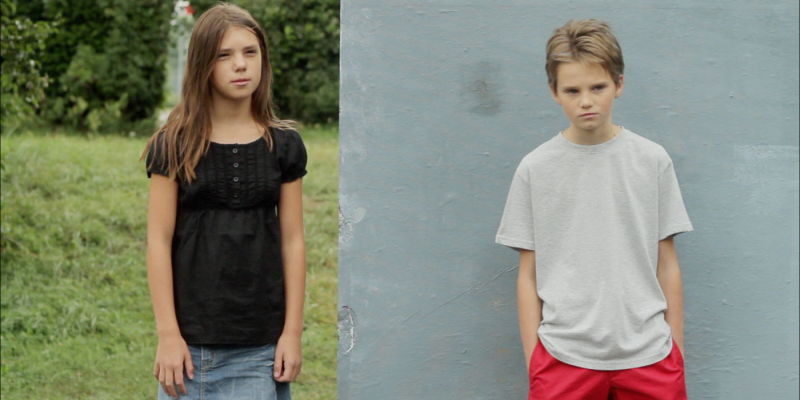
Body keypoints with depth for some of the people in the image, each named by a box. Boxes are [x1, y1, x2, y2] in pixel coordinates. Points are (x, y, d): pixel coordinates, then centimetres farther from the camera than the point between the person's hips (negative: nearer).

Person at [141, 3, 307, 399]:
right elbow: (159, 241, -1)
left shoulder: (283, 145, 4)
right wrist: (167, 334, -6)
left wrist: (292, 331, 1)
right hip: (192, 342, -1)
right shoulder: (174, 147, 0)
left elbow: (292, 240, 5)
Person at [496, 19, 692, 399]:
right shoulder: (535, 169, 2)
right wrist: (533, 363, 2)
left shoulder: (652, 161, 5)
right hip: (564, 358, -1)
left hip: (647, 356, 1)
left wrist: (677, 353, 7)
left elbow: (667, 265, 7)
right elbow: (528, 275, 4)